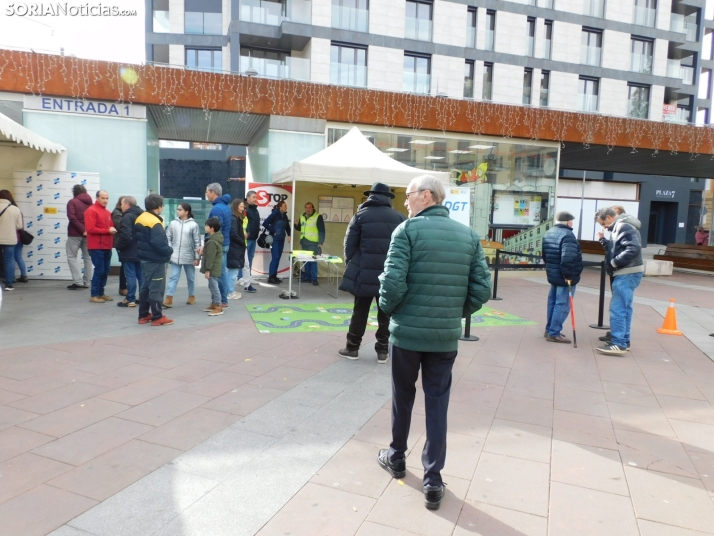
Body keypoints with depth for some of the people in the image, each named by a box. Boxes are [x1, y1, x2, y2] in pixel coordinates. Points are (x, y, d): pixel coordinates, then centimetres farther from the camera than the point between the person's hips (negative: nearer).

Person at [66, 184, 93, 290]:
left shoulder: (72, 202, -3)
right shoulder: (91, 203, 10)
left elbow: (72, 217, -15)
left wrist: (82, 230, -15)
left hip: (75, 234, -5)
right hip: (89, 234, 5)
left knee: (72, 256, 2)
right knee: (88, 257, 10)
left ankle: (78, 281, -9)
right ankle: (86, 282, 10)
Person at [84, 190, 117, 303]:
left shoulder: (108, 212, 15)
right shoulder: (91, 211, -8)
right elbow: (90, 229, -16)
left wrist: (113, 230, -1)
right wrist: (107, 231, -16)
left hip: (107, 246, 8)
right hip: (96, 247, -7)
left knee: (105, 270, 10)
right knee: (99, 270, -7)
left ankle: (101, 293, 19)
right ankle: (94, 295, 1)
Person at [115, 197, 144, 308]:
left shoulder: (127, 217, -16)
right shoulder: (141, 216, 13)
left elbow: (125, 236, -25)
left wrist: (118, 246, -10)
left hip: (129, 252, -8)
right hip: (140, 251, 8)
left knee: (130, 275, -4)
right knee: (141, 275, 12)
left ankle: (130, 299, 0)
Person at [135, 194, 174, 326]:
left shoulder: (140, 219, 10)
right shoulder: (155, 222, -20)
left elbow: (137, 238, 15)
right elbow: (160, 243, -27)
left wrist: (143, 250, 16)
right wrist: (169, 251, -12)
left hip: (144, 258, 9)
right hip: (155, 260, -9)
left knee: (146, 286, 16)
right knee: (156, 288, -2)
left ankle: (143, 315, 23)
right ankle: (157, 317, 3)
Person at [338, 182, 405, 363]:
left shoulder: (361, 215, -1)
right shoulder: (399, 218, 3)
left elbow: (350, 245, 1)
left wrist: (351, 266, 13)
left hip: (364, 273, -1)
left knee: (360, 312, 8)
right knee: (386, 313, 9)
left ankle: (352, 348, 17)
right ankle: (382, 350, 14)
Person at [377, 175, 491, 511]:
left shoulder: (407, 230, -10)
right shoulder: (469, 235, 3)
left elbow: (393, 282, -19)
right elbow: (482, 288, -1)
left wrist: (388, 309, 0)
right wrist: (457, 314, 12)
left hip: (407, 331, -2)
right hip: (446, 336, 3)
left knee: (402, 397, 17)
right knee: (437, 404, 11)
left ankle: (396, 458, 37)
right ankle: (433, 480, 16)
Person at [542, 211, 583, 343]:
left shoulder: (548, 233, 12)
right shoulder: (567, 235, -19)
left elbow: (544, 254, 19)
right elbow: (568, 258, -29)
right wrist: (568, 275, -22)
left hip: (552, 274, 9)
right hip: (565, 277, -9)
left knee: (553, 302, 17)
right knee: (562, 304, -4)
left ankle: (549, 329, 24)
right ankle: (554, 333, -2)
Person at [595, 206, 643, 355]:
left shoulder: (624, 227, -15)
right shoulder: (617, 228, 16)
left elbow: (634, 248, -27)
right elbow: (615, 249, 21)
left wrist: (615, 262, -22)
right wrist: (603, 240, 10)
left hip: (627, 275, -11)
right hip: (625, 274, 11)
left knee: (617, 309, -11)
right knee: (624, 308, 16)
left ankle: (618, 344, -9)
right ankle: (624, 341, 24)